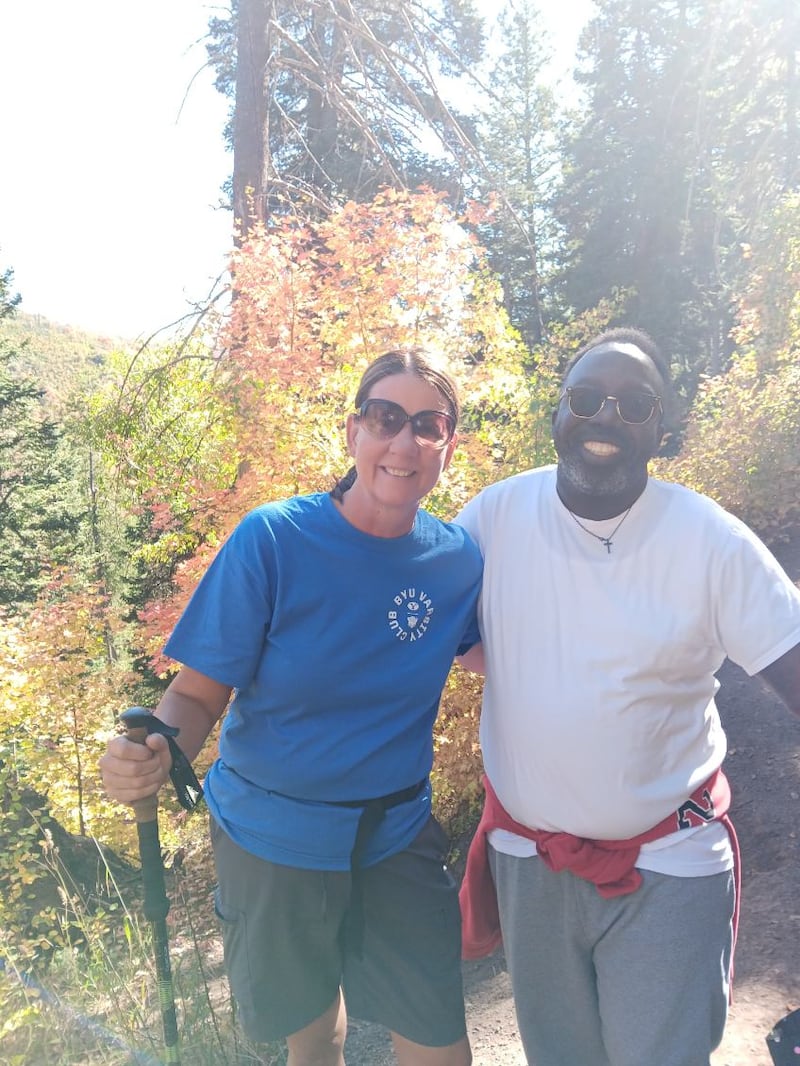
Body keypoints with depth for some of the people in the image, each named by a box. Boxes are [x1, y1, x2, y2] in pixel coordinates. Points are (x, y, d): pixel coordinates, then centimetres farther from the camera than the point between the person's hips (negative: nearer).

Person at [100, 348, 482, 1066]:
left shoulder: (457, 560, -9)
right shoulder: (274, 540, -19)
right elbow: (198, 694, -15)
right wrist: (152, 751, -35)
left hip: (395, 836, 2)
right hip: (273, 838, -1)